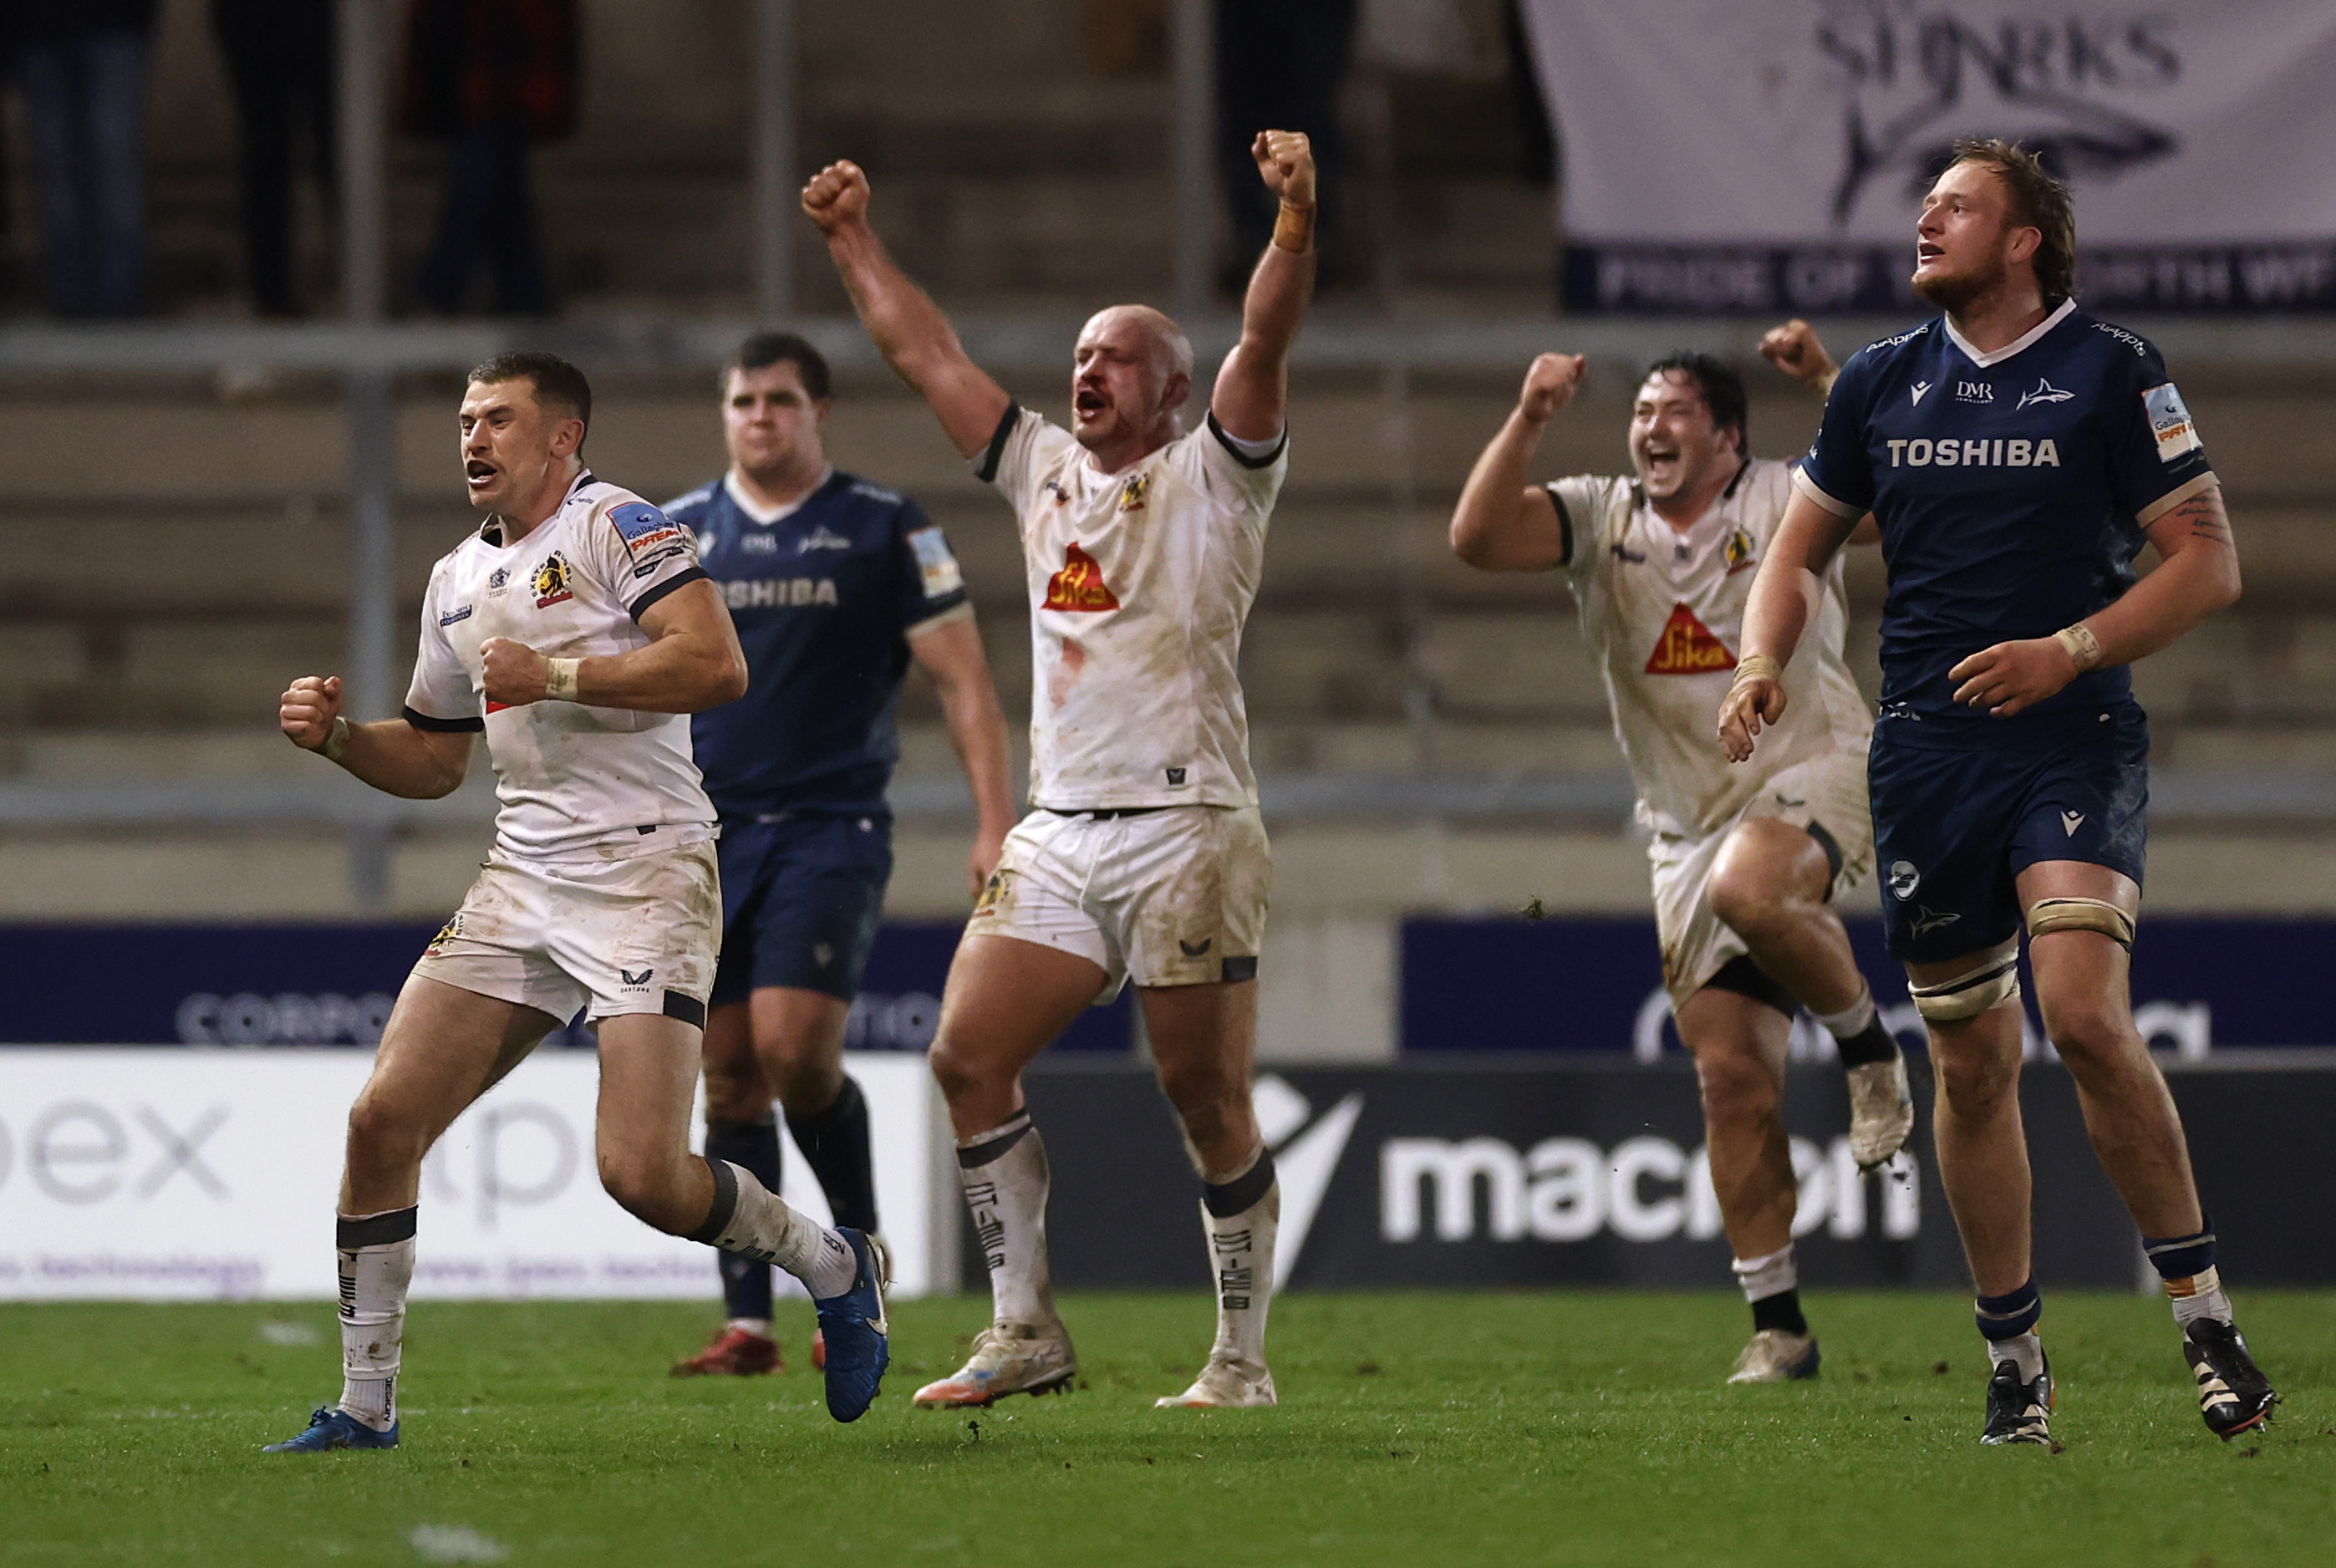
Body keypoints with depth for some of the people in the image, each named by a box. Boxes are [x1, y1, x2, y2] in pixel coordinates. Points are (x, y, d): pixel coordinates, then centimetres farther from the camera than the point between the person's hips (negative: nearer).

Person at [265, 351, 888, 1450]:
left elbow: (716, 664, -19)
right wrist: (336, 735, 8)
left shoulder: (617, 526, -5)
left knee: (642, 1174, -17)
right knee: (383, 1118, -5)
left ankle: (833, 1268, 12)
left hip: (645, 872, -7)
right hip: (522, 880, 7)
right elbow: (433, 761, 27)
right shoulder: (457, 580, 19)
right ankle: (365, 1406, 4)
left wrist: (555, 676, -19)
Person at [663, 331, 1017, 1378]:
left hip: (831, 829, -3)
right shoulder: (674, 538, 9)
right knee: (728, 1075, 1)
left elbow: (962, 680, 1)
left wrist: (995, 823, -8)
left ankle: (862, 1255, 4)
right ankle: (748, 1323, 5)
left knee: (794, 1049, -18)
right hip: (707, 837, 3)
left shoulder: (885, 533, 1)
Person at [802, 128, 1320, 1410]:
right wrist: (852, 239, 25)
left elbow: (1264, 342, -14)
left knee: (1208, 1102, -5)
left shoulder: (1212, 475, 2)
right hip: (1057, 833, 6)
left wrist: (1296, 221, -28)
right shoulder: (1043, 469, 18)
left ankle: (1242, 1355, 5)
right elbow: (922, 350, 25)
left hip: (1186, 832, -6)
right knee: (968, 1058, -6)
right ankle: (1024, 1332, 0)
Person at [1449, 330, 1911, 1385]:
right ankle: (1776, 1326, 7)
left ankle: (1868, 1045, -9)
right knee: (1731, 1079, -1)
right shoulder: (1599, 518, 5)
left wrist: (1829, 382, -29)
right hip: (1687, 819, 4)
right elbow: (1477, 537, -10)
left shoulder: (1786, 501, -4)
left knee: (1746, 891, -39)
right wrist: (1529, 421, -19)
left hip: (1813, 772, -4)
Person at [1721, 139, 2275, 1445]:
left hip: (2072, 740, -4)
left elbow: (2209, 562, -2)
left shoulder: (2112, 372, -2)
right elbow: (1804, 544, 22)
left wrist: (2068, 651, -14)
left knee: (2085, 1009, -23)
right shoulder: (1881, 383, 11)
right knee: (1973, 1060, 5)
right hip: (1927, 752, 5)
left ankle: (2207, 1320, -12)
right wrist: (1765, 662, 2)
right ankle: (2016, 1366, 16)